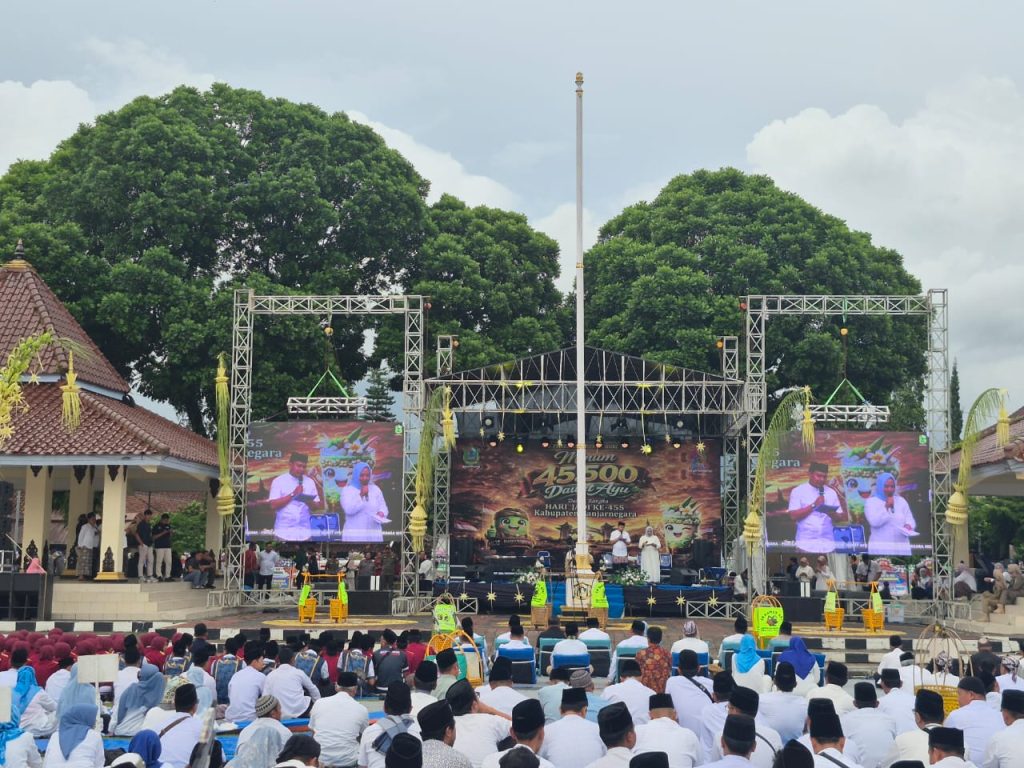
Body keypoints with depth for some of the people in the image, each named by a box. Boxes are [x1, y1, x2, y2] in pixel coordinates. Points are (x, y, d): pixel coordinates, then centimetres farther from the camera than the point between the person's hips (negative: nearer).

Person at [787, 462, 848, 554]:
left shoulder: (832, 492, 11)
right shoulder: (798, 491, 1)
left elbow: (840, 518, 11)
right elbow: (793, 516, -7)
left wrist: (831, 513, -12)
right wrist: (813, 505, -13)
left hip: (828, 546, 3)